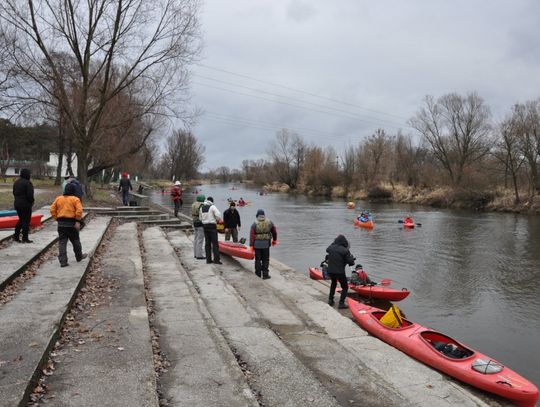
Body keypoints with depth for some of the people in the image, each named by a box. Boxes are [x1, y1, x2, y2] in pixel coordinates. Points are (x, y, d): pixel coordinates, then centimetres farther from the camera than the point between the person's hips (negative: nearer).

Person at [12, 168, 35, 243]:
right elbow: (30, 195, -20)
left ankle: (16, 236, 18)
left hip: (17, 204, 8)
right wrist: (31, 201, -4)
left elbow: (14, 193, 17)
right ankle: (25, 238, 2)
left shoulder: (16, 182, 11)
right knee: (26, 221, 0)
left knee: (21, 220, 20)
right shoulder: (27, 183, -16)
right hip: (26, 205, -8)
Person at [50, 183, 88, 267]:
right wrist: (78, 221, -12)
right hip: (71, 223, -3)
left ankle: (63, 261, -1)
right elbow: (79, 210, -18)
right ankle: (79, 256, 30)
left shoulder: (58, 198, 8)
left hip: (61, 224, 3)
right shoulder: (75, 199, -6)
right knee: (75, 241, 14)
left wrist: (57, 218, 10)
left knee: (62, 242, 4)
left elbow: (52, 209, 5)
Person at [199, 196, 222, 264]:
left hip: (205, 226, 6)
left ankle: (208, 259, 11)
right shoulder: (212, 207, -9)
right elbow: (218, 215, -17)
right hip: (212, 226, -6)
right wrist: (217, 220, 2)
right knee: (215, 243, -4)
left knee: (207, 243, 10)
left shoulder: (201, 208, 10)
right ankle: (216, 259, -6)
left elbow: (200, 218, 9)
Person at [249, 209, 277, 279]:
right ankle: (265, 274, 6)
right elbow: (274, 232, 11)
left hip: (257, 244, 0)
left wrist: (251, 245, -3)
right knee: (265, 260, 8)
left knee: (258, 259, 13)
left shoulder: (255, 224, -7)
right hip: (266, 244, 1)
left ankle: (258, 273, 21)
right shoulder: (269, 222, 0)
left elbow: (252, 235, -9)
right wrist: (274, 240, 27)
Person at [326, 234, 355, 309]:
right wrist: (351, 257, 8)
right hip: (340, 272, -6)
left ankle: (330, 300, 32)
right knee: (345, 287, 11)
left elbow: (327, 250, 24)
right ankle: (341, 303, 2)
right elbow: (350, 261, -13)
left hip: (330, 271, 6)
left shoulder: (330, 248, -1)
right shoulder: (345, 250, -15)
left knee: (333, 283, 31)